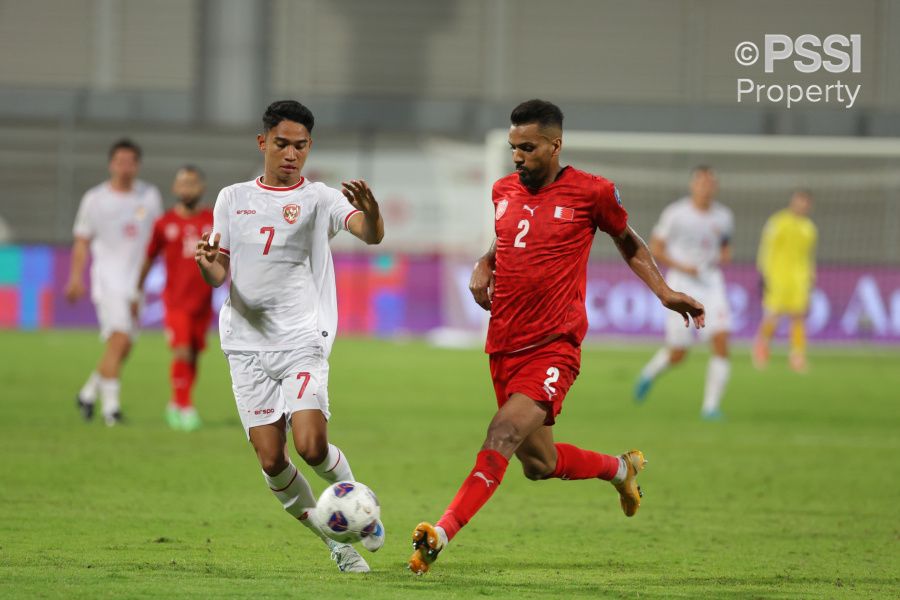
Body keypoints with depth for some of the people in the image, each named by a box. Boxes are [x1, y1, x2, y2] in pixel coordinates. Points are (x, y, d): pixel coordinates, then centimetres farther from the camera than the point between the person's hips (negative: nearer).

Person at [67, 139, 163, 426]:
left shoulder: (150, 196, 9)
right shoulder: (95, 198, 1)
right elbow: (82, 241, 5)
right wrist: (76, 277, -4)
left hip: (139, 280, 4)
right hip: (109, 279, -4)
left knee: (124, 347, 5)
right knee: (119, 337, -19)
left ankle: (89, 392, 26)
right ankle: (110, 404, -17)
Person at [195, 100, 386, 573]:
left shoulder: (319, 199, 1)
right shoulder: (233, 199, 12)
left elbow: (371, 234, -17)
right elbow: (218, 275, 11)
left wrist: (371, 211, -41)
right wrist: (207, 264, -14)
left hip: (302, 342, -3)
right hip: (247, 344, 3)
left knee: (311, 446, -19)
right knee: (271, 459, -4)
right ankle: (335, 542, 14)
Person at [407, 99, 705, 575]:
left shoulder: (591, 193, -4)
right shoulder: (504, 191, 10)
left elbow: (627, 241, 13)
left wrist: (664, 292, 3)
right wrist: (482, 268, 7)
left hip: (554, 346, -6)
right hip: (504, 347, 6)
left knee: (503, 434, -26)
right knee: (538, 464, 14)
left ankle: (440, 536, -36)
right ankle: (620, 468, 43)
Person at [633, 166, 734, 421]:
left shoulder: (723, 217, 5)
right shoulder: (675, 214, -8)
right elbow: (655, 249, -2)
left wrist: (723, 257, -2)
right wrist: (681, 267, -15)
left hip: (711, 284, 3)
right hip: (681, 285, -3)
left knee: (721, 342, -16)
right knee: (677, 354, 0)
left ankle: (711, 406, -9)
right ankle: (649, 373, 35)